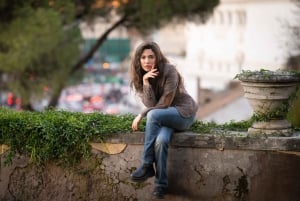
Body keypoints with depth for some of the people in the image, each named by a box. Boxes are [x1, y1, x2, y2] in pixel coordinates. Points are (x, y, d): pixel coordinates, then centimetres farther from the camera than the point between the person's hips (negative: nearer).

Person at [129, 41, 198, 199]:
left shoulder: (169, 71, -17)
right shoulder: (139, 77, 0)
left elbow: (164, 103, -18)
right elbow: (150, 104, -11)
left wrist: (141, 115, -17)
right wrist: (145, 82, -24)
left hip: (184, 112, -4)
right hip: (163, 117, 4)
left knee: (154, 115, -34)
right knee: (160, 140, -31)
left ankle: (147, 166, -29)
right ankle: (161, 184, -22)